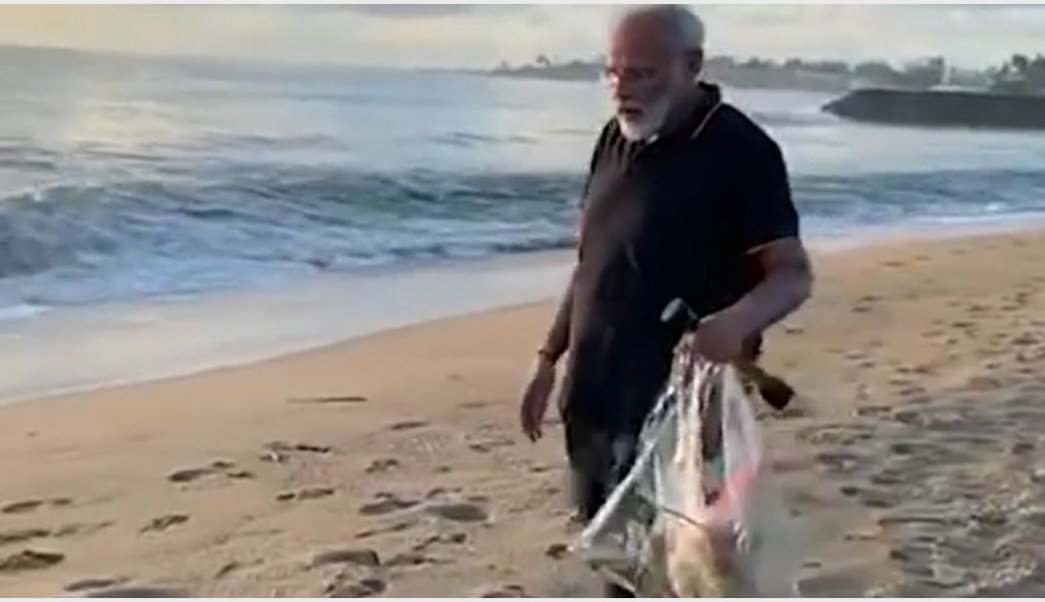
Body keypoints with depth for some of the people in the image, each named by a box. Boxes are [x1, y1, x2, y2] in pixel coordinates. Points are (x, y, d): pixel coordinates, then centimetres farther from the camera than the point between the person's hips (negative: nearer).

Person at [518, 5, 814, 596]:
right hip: (595, 397, 7)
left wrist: (737, 320, -37)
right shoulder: (617, 140, 10)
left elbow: (793, 274, -16)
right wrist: (550, 360, 16)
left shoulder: (740, 151, -13)